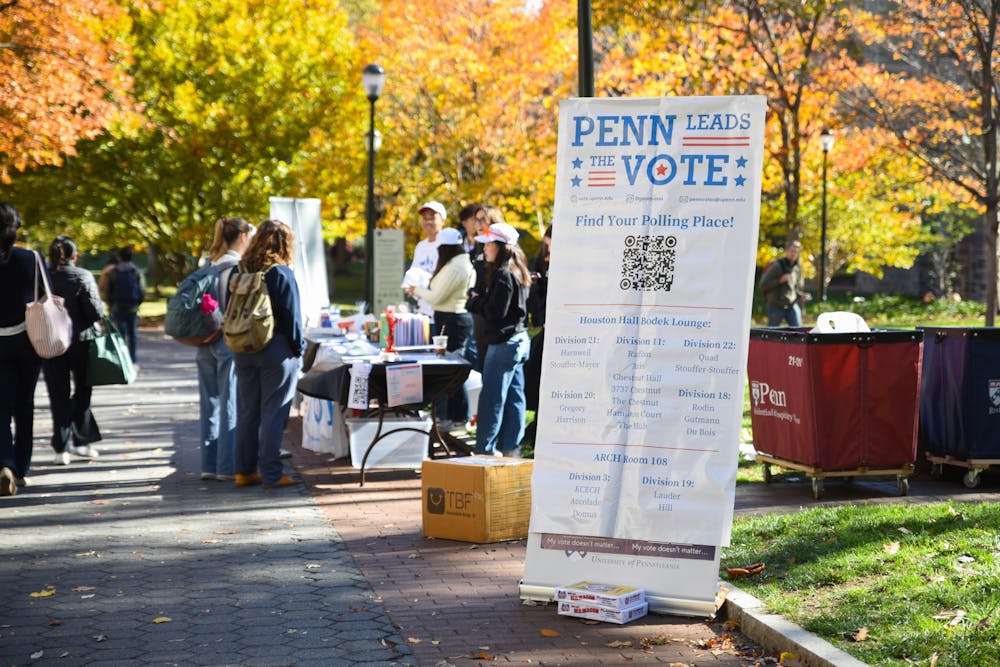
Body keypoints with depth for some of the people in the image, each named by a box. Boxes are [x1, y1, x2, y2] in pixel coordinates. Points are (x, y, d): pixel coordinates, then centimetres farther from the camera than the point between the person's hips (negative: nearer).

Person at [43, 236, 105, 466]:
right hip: (81, 341, -1)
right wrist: (101, 308, 6)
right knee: (82, 391, 15)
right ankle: (81, 441, 15)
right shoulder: (84, 277, -9)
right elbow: (95, 311, -14)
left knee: (59, 396, 6)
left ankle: (62, 448, 3)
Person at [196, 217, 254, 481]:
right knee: (232, 405, -2)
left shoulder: (210, 265, 11)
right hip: (230, 343, -8)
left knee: (211, 405, 11)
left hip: (206, 343, 8)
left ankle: (210, 464, 15)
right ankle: (228, 467, 0)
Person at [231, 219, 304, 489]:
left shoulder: (238, 271, 6)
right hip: (276, 350, -6)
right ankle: (271, 474, 2)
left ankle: (244, 470, 15)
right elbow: (291, 315, -11)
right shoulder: (281, 273, -12)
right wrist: (298, 348, -1)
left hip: (243, 352, 6)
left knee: (247, 411, 12)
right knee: (273, 413, 0)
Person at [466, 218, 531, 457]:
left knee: (491, 398, -6)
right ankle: (510, 448, 16)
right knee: (514, 396, 11)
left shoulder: (503, 274, -17)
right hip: (518, 339, 10)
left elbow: (495, 312, -20)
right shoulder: (516, 272, 13)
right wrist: (480, 300, 4)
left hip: (503, 343, -10)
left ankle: (485, 450, -3)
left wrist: (476, 301, -5)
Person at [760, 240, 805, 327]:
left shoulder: (798, 268, 8)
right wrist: (780, 280, -22)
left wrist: (800, 310, 13)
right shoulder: (777, 266, -10)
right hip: (776, 306, -4)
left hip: (792, 306, 4)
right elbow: (763, 285, -13)